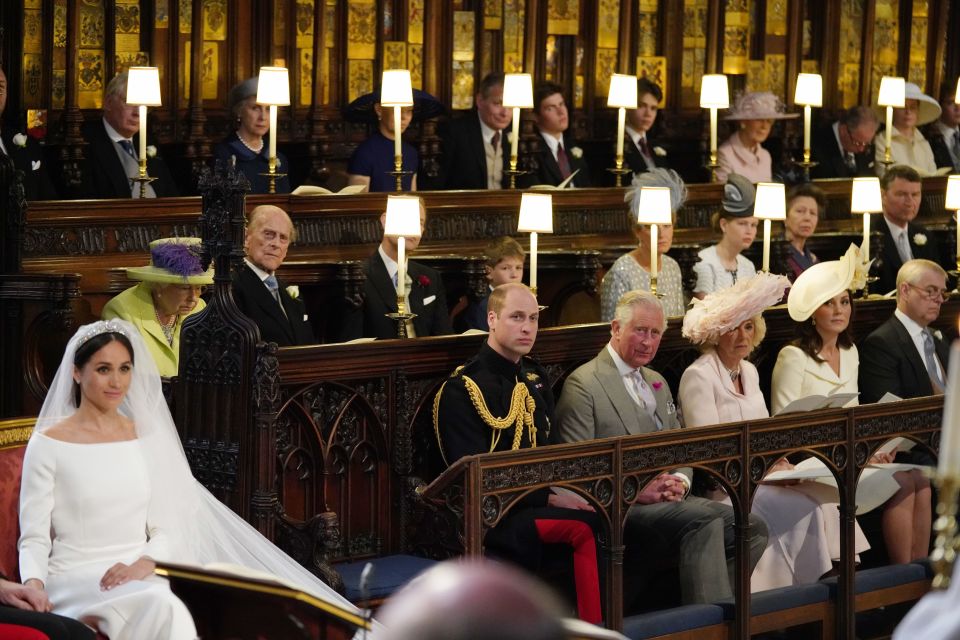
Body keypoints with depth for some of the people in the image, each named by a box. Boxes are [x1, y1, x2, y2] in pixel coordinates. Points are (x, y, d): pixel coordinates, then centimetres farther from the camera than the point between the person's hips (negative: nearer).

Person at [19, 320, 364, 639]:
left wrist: (142, 565, -10)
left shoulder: (146, 438, 15)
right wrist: (33, 585, -23)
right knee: (162, 607, -35)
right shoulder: (48, 445, 1)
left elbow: (164, 530, 11)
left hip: (139, 576, 4)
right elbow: (34, 537, -2)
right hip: (76, 581, -4)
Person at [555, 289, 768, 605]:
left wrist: (679, 481, -1)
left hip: (670, 500, 8)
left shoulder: (657, 383, 24)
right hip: (621, 509, -8)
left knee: (753, 528, -16)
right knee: (704, 519, -33)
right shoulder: (583, 384, -3)